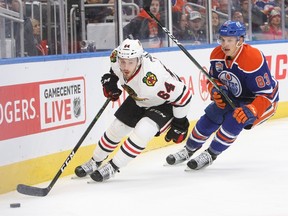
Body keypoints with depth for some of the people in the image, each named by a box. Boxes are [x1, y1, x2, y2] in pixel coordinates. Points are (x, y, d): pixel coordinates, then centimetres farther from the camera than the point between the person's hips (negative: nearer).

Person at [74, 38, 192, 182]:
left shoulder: (153, 79, -45)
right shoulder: (117, 59, -26)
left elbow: (183, 95, -33)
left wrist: (180, 124, -23)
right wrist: (110, 79, -6)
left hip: (164, 104, -7)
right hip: (138, 99, 7)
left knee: (142, 132, -24)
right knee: (116, 128, 10)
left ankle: (112, 167, -10)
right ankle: (95, 162, 31)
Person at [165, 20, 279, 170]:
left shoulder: (253, 60, -35)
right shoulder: (217, 55, -13)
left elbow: (267, 94, -34)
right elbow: (213, 79, 4)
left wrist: (251, 110, -49)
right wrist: (215, 90, -19)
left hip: (264, 101, -7)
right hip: (235, 96, 7)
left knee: (234, 120, -27)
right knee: (210, 117, -4)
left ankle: (210, 155, -10)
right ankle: (189, 150, 17)